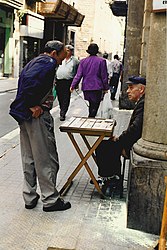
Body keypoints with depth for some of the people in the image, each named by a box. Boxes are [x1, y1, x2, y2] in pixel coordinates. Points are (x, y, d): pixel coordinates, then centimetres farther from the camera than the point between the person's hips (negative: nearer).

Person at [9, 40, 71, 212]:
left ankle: (30, 197, 23)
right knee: (46, 159, 0)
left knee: (29, 159, 14)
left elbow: (23, 80, 17)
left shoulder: (34, 62, 20)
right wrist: (32, 105, -21)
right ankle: (50, 199, 11)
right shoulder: (48, 62, -11)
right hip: (38, 115, -10)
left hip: (25, 116, 10)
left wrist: (28, 106, 9)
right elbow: (30, 80, -28)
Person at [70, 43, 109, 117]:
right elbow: (104, 76, -3)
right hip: (97, 87, -4)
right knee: (94, 106, 1)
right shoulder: (101, 61, -6)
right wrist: (106, 88, 5)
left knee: (91, 105, 21)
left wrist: (73, 85, 1)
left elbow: (78, 75, -3)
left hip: (86, 87, 4)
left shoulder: (83, 61, 2)